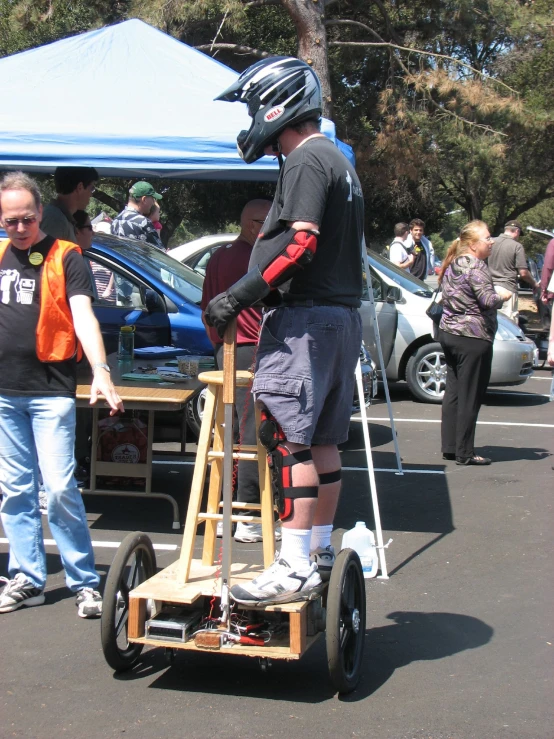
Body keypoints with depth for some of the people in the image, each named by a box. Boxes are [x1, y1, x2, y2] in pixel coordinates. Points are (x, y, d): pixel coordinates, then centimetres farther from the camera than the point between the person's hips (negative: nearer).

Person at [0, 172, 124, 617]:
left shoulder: (65, 257, -4)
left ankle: (85, 583, 2)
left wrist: (100, 372, -29)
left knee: (60, 488, -7)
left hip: (50, 392, -5)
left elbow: (83, 317, -14)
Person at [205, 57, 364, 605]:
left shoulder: (305, 160, -10)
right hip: (342, 315, 10)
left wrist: (238, 296, -22)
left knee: (289, 440, -12)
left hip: (304, 317, -10)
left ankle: (296, 567, -14)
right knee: (322, 441, 14)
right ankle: (320, 550, 21)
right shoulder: (339, 162, 21)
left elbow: (301, 242, -22)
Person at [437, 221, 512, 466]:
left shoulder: (452, 265, 13)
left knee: (453, 392, 12)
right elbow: (487, 300, -23)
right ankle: (464, 453, -1)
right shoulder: (475, 266, -14)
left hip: (448, 333, 9)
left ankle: (449, 447, 14)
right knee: (470, 397, -4)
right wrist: (503, 295, -1)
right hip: (472, 338, -9)